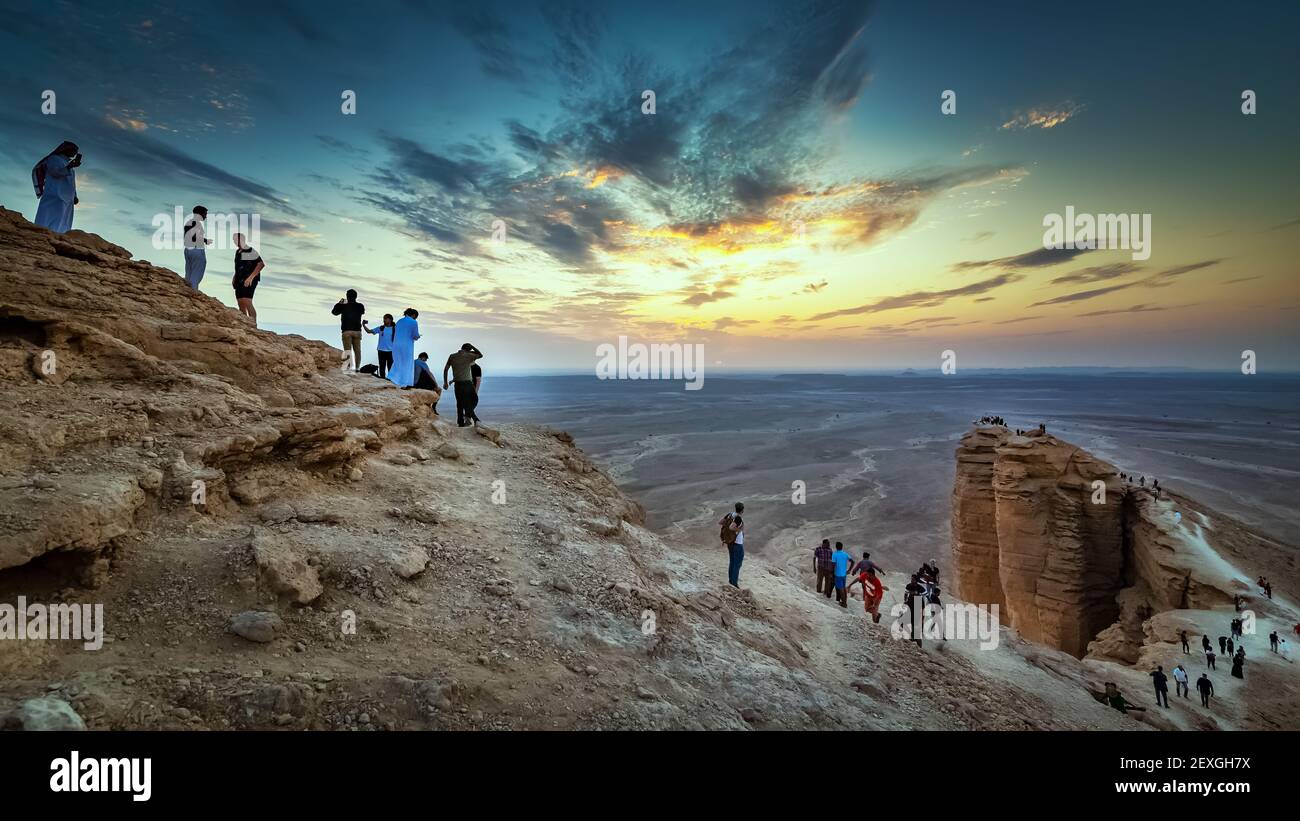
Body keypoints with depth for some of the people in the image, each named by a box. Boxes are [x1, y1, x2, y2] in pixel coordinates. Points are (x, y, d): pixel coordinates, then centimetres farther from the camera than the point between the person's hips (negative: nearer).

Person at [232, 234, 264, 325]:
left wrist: (251, 277, -20)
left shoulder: (250, 251, -10)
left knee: (247, 302, -19)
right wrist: (234, 278, 14)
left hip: (248, 281, -8)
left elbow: (261, 264, -17)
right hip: (239, 281, 8)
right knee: (241, 305, 7)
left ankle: (254, 325, -18)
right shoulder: (237, 252, 15)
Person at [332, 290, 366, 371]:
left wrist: (339, 303, 28)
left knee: (347, 350, -4)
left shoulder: (344, 306, -2)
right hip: (357, 331, 2)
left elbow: (334, 312, 16)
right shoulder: (360, 306, 3)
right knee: (357, 350, 6)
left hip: (347, 331, -2)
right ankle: (357, 368, 5)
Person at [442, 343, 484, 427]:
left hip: (458, 383, 4)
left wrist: (445, 382, 15)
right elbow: (480, 355, 11)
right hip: (467, 383, -4)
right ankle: (468, 416, -5)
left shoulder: (452, 356, 9)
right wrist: (472, 347, 13)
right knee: (474, 399, 10)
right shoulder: (468, 355, -3)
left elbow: (445, 369, 9)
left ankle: (461, 422, 10)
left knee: (460, 403, 9)